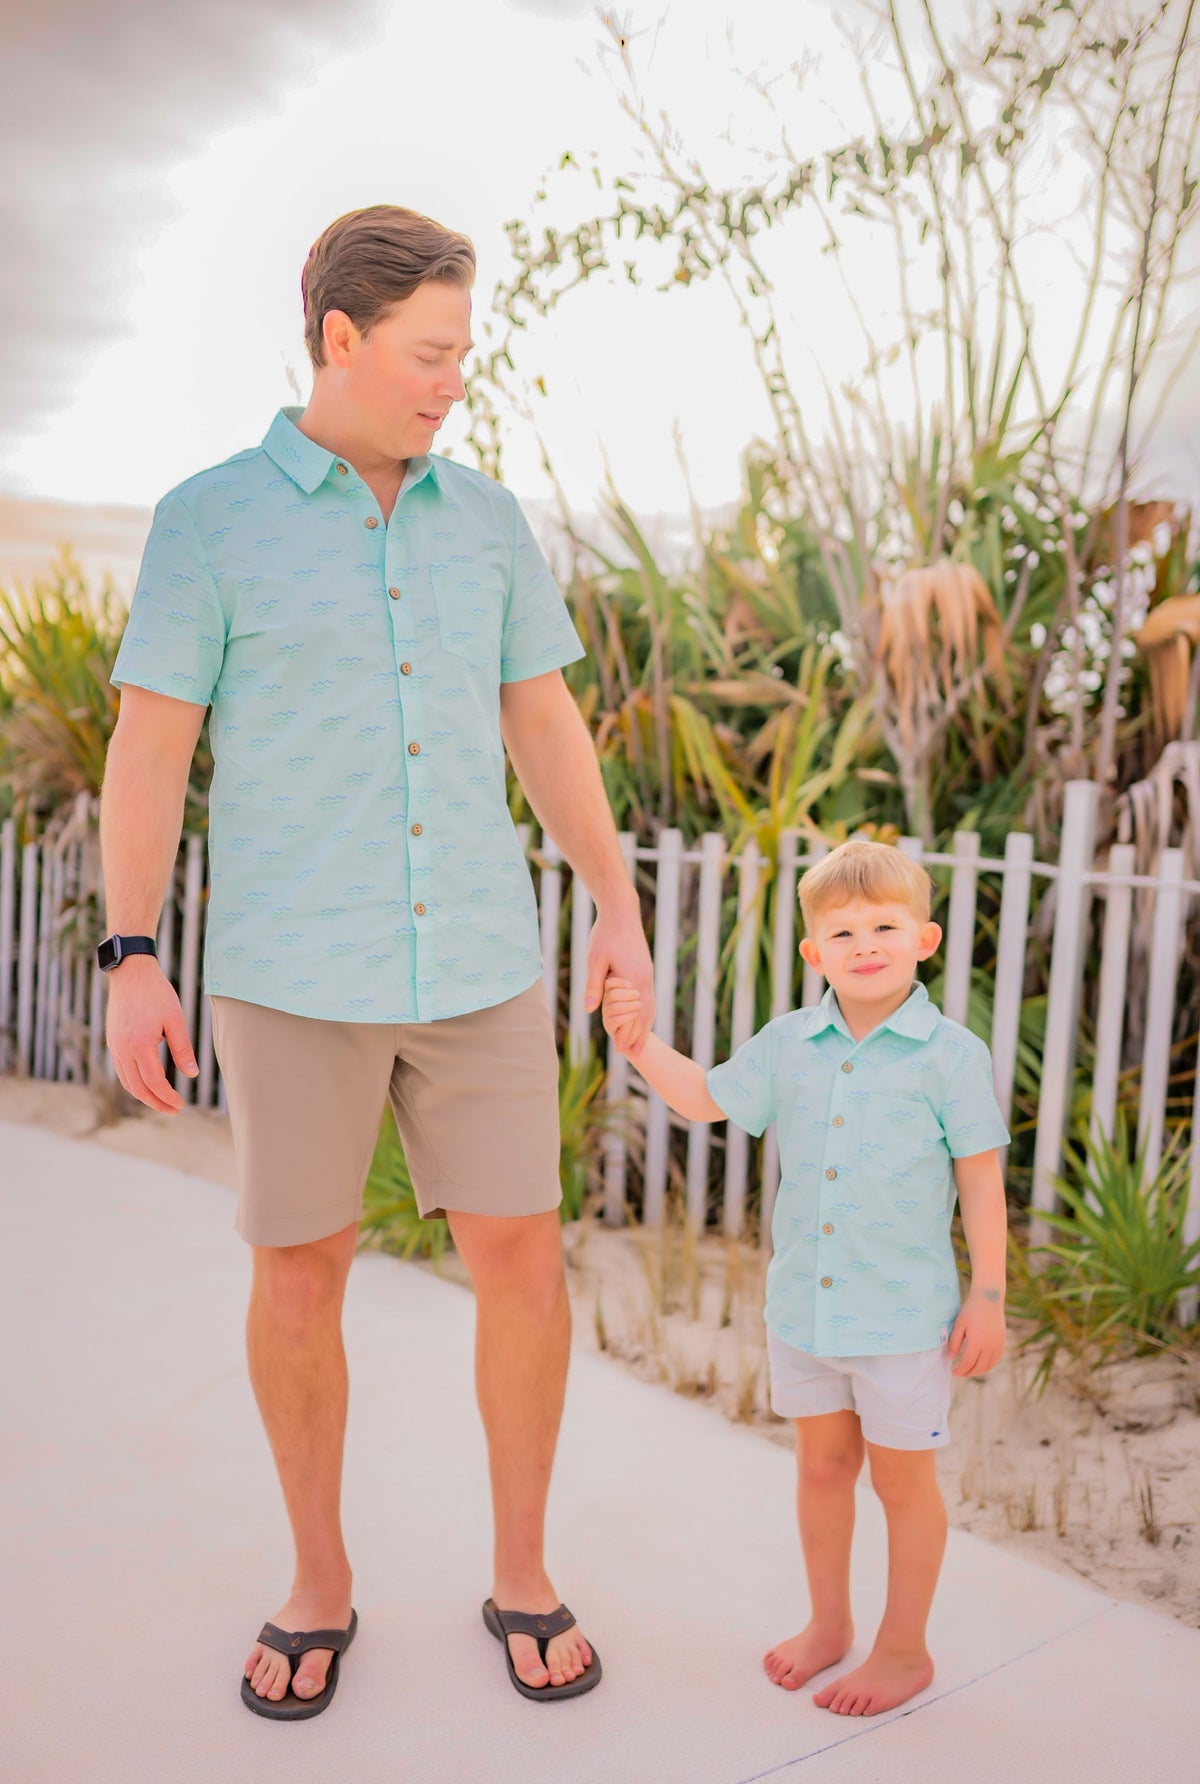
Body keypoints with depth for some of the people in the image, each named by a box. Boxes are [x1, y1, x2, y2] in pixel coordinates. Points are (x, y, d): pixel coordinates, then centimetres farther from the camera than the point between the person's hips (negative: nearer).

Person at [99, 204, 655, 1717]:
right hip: (292, 969, -2)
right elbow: (147, 748, -3)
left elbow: (544, 727, 10)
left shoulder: (486, 519, 8)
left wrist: (620, 911, 4)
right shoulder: (207, 520, -3)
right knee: (298, 1276, 5)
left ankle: (522, 1576, 22)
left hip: (475, 960, 3)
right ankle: (319, 1583, 28)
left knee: (521, 1260, 1)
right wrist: (130, 966, -9)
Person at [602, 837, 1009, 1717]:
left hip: (905, 1317, -4)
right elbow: (706, 1098, 11)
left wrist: (988, 1296, -7)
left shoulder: (951, 1053, -11)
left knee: (903, 1478, 11)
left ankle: (904, 1648, 31)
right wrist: (641, 1042, -4)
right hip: (802, 1307, 4)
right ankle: (829, 1623, 40)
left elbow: (982, 1181, -7)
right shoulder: (789, 1043, 0)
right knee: (823, 1464, 19)